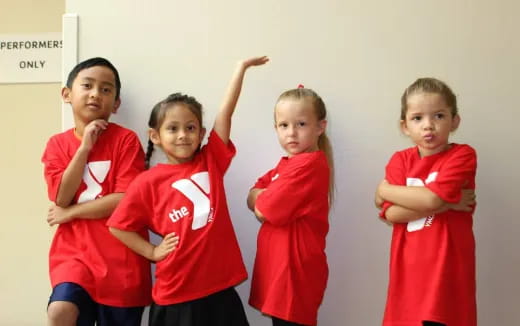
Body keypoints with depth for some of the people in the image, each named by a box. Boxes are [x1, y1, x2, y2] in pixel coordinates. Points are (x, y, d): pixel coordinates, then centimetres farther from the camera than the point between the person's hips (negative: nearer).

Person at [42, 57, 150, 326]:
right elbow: (61, 198, -6)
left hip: (119, 258, -1)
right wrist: (84, 147, -12)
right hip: (74, 252, 2)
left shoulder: (126, 139, -5)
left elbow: (126, 200, -12)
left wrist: (70, 212, -6)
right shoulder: (57, 144, 6)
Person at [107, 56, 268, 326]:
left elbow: (225, 112, -2)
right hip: (177, 292, -2)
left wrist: (241, 67, -3)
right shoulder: (148, 182, -4)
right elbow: (118, 226, 2)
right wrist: (153, 252, -2)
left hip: (220, 287, 2)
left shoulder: (211, 161, 2)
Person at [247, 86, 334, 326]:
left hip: (295, 269, -9)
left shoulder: (309, 165, -20)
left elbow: (263, 212, -19)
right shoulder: (287, 163, 12)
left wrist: (261, 197, 0)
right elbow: (252, 198, 5)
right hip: (279, 266, 9)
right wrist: (266, 196, -14)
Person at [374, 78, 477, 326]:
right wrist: (445, 203, -14)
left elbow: (431, 198, -20)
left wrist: (384, 189, -6)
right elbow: (391, 214, -8)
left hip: (446, 268, -3)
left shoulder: (462, 155, -6)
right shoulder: (400, 160, 5)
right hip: (408, 268, 3)